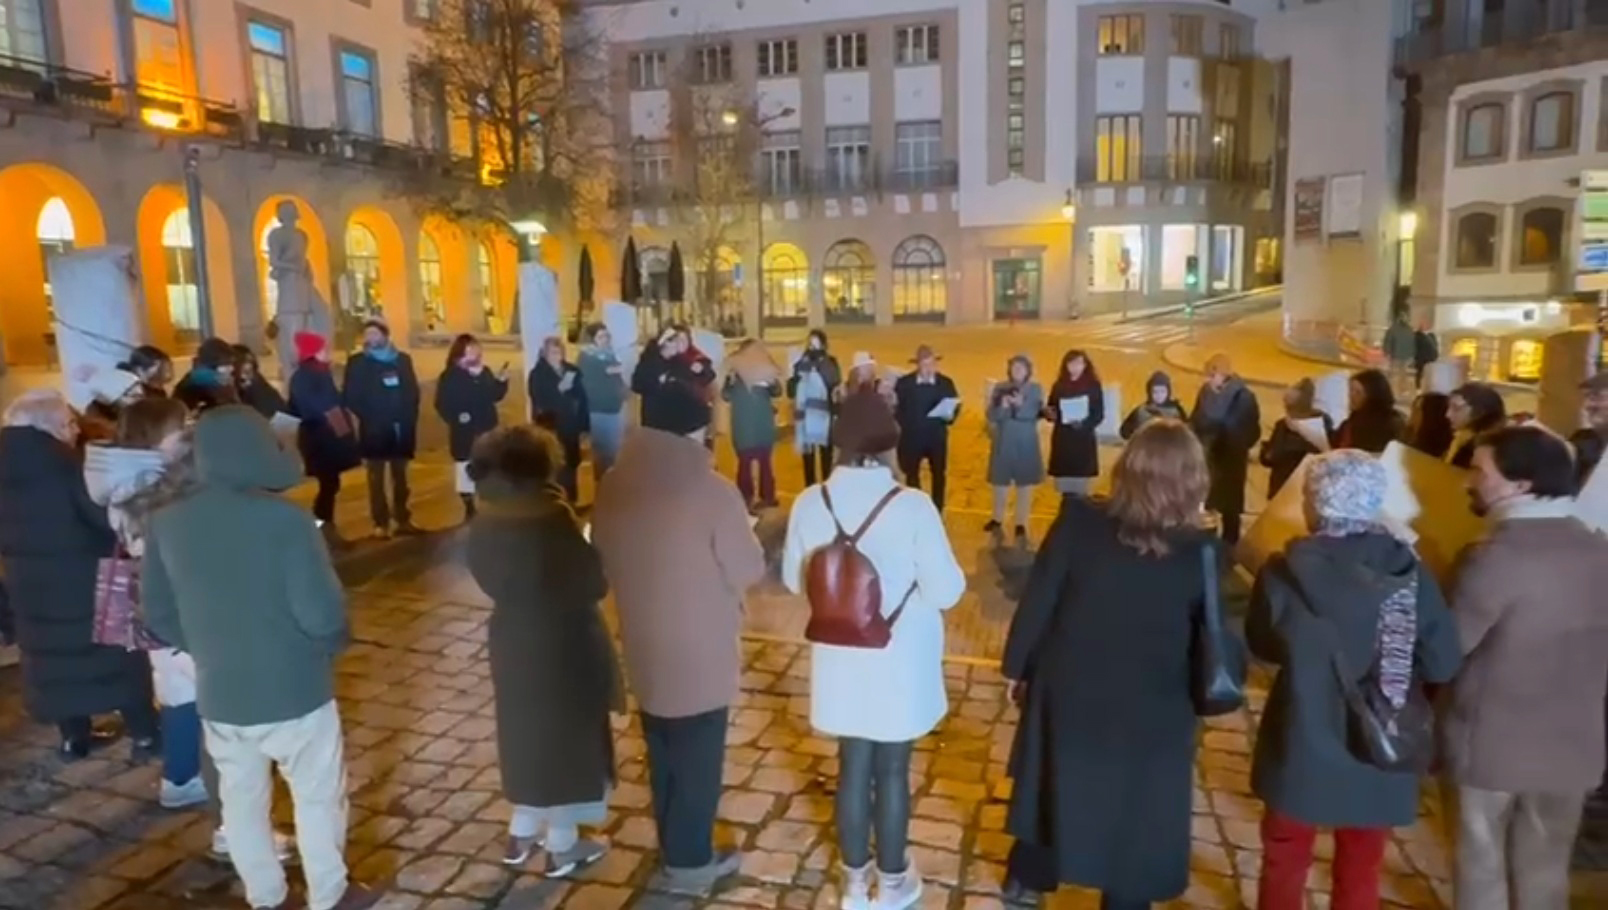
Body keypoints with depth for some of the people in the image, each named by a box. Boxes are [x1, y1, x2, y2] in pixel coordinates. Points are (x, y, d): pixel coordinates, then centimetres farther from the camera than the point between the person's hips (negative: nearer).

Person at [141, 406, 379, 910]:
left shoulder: (165, 522, -5)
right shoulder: (283, 518, -23)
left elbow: (158, 613, 4)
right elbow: (322, 612, -24)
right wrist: (334, 643, -2)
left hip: (218, 691, 5)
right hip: (294, 688, -5)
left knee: (242, 799, 22)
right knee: (318, 796, 15)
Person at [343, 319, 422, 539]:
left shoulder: (403, 359, 7)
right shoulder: (357, 362, 0)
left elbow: (413, 392, 7)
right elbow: (350, 396, -4)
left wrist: (409, 419, -3)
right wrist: (368, 417, -13)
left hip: (401, 429, 2)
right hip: (373, 430, -2)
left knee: (400, 476, 10)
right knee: (376, 478, 3)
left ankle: (403, 519, 18)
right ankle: (381, 523, 9)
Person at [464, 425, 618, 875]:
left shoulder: (483, 526, -5)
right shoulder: (552, 519, -24)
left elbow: (491, 580, 7)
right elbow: (594, 582, -18)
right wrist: (585, 545, -1)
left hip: (514, 642, 6)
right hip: (563, 646, -6)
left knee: (529, 733, 24)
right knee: (569, 738, 12)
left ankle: (522, 835, 38)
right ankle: (560, 848, 26)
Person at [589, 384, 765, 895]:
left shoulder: (612, 486, -3)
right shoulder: (712, 491, -22)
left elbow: (604, 561, 8)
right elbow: (749, 569, -13)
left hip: (644, 646, 6)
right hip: (701, 652, -6)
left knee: (663, 757, 22)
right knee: (697, 760, 12)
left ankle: (675, 852, 38)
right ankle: (688, 864, 27)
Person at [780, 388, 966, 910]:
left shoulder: (810, 504, -13)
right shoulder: (913, 506, -22)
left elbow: (793, 580, 0)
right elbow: (947, 591, -16)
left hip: (842, 663, 3)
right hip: (899, 664, -2)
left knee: (852, 767, 19)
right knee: (892, 771, 16)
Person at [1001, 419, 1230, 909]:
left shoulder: (1079, 522, -16)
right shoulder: (1200, 552, -17)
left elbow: (1036, 601, -10)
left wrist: (1017, 666, 3)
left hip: (1069, 691, 2)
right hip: (1151, 712, -2)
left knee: (1055, 788, 24)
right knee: (1136, 811, 18)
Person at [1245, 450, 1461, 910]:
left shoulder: (1285, 573, -20)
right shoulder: (1410, 573, -15)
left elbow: (1261, 644, -4)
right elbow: (1443, 665, -8)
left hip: (1302, 754, -2)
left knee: (1285, 865, 21)